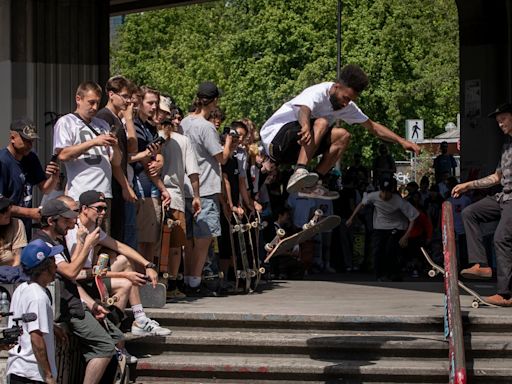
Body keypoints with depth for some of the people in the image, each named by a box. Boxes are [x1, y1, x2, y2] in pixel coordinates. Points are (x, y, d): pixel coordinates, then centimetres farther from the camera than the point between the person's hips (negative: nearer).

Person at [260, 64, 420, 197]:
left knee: (343, 136, -8)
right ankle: (299, 173, -47)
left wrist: (401, 141, 2)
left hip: (295, 149, 8)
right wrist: (306, 126, -66)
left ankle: (310, 185, -17)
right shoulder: (318, 93, -21)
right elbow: (304, 110, -43)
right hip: (275, 136, -8)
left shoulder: (347, 106, 5)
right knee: (321, 123, -30)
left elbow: (373, 127, 13)